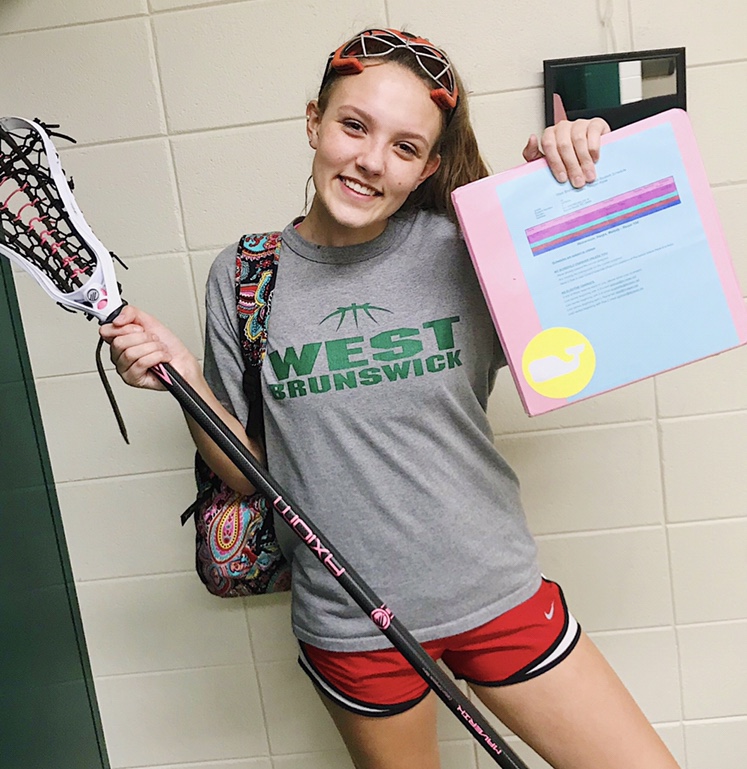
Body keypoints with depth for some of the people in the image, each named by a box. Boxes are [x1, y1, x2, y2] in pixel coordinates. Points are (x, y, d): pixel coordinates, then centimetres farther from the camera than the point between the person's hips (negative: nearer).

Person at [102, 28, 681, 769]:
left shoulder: (458, 251, -9)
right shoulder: (243, 277, -6)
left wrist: (577, 188, -15)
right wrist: (184, 380, -18)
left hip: (496, 593, 0)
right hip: (349, 625, 1)